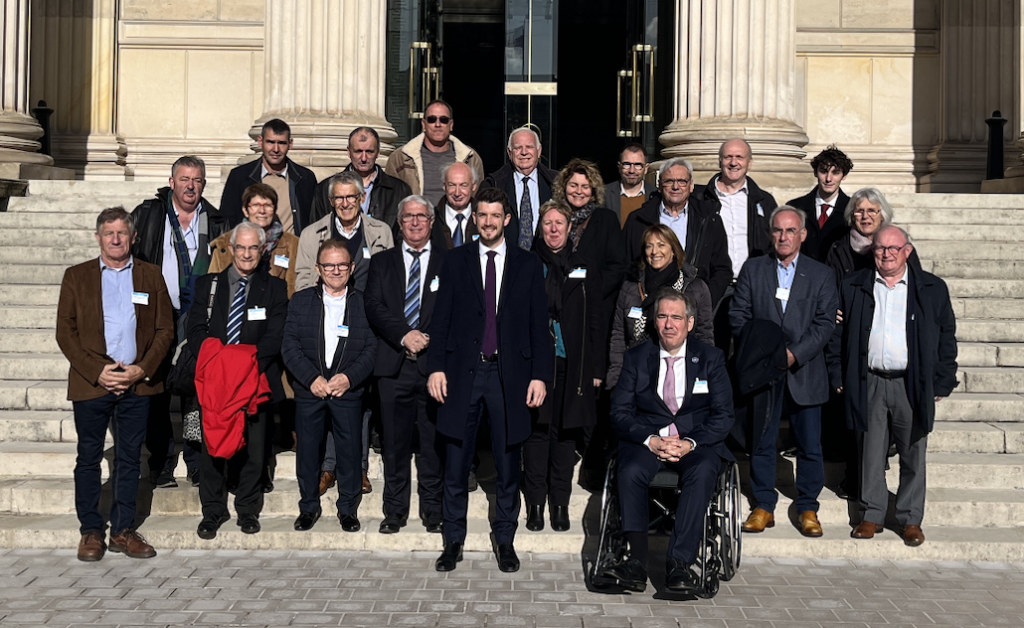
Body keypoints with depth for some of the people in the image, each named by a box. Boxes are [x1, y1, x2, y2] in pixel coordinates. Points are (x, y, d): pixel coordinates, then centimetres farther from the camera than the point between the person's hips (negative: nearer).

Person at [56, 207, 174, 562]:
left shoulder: (151, 276, 8)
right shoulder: (76, 276, 5)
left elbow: (165, 330, 5)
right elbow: (65, 332, 0)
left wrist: (142, 369, -9)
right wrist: (97, 371, -11)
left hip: (137, 384, 1)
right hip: (91, 384, -1)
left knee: (129, 459, 7)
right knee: (89, 458, 4)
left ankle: (123, 530, 16)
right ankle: (91, 531, 14)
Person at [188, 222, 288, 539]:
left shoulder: (275, 288, 6)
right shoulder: (208, 284, 10)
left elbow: (275, 336, -3)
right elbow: (197, 329, 3)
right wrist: (217, 360, -14)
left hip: (256, 378, -1)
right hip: (215, 379, 1)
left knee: (253, 447, 3)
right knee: (212, 445, 4)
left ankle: (248, 510, 16)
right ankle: (213, 511, 16)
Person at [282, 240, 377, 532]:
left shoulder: (363, 302, 2)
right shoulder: (301, 300, 5)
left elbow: (372, 348, -2)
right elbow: (290, 346, -1)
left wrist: (349, 377, -15)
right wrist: (312, 378, -13)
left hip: (348, 389, -1)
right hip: (309, 389, 1)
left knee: (350, 450, 3)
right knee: (307, 450, 7)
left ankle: (348, 507, 18)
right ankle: (309, 505, 23)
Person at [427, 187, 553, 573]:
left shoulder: (528, 265, 6)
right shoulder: (456, 261, 7)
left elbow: (539, 325, 4)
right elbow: (441, 318, 4)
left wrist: (540, 375, -3)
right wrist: (436, 367, -5)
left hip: (509, 374, 0)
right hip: (463, 371, 0)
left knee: (507, 463, 7)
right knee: (456, 463, 3)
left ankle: (505, 541, 20)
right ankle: (453, 541, 14)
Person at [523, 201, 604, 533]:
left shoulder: (584, 269, 9)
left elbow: (596, 322, 9)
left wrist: (596, 368, 3)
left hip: (571, 365, 1)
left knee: (566, 431, 5)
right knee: (536, 431, 1)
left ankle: (560, 503, 15)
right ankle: (535, 503, 10)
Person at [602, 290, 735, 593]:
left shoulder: (711, 358, 7)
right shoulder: (636, 357, 9)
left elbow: (723, 415, 1)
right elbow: (619, 411, 3)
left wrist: (690, 443, -16)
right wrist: (650, 440, -15)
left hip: (697, 441, -1)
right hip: (646, 440, 1)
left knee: (702, 472, -35)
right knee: (630, 471, -32)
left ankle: (679, 562, -36)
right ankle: (637, 560, -32)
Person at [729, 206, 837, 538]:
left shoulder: (820, 274, 5)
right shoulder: (753, 269, 7)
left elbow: (825, 322, -2)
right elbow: (738, 315, 4)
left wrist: (795, 354, -13)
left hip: (804, 371, -1)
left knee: (810, 445, 2)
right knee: (761, 442, 6)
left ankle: (807, 508, 16)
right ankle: (763, 506, 17)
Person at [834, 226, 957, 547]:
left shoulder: (933, 289, 4)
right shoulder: (853, 287, 6)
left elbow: (946, 337, 6)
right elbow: (840, 334, 8)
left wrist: (942, 383, 1)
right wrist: (839, 378, 3)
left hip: (913, 385, -1)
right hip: (870, 384, 1)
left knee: (913, 457, 6)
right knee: (872, 454, 7)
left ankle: (910, 519, 17)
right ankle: (873, 515, 18)